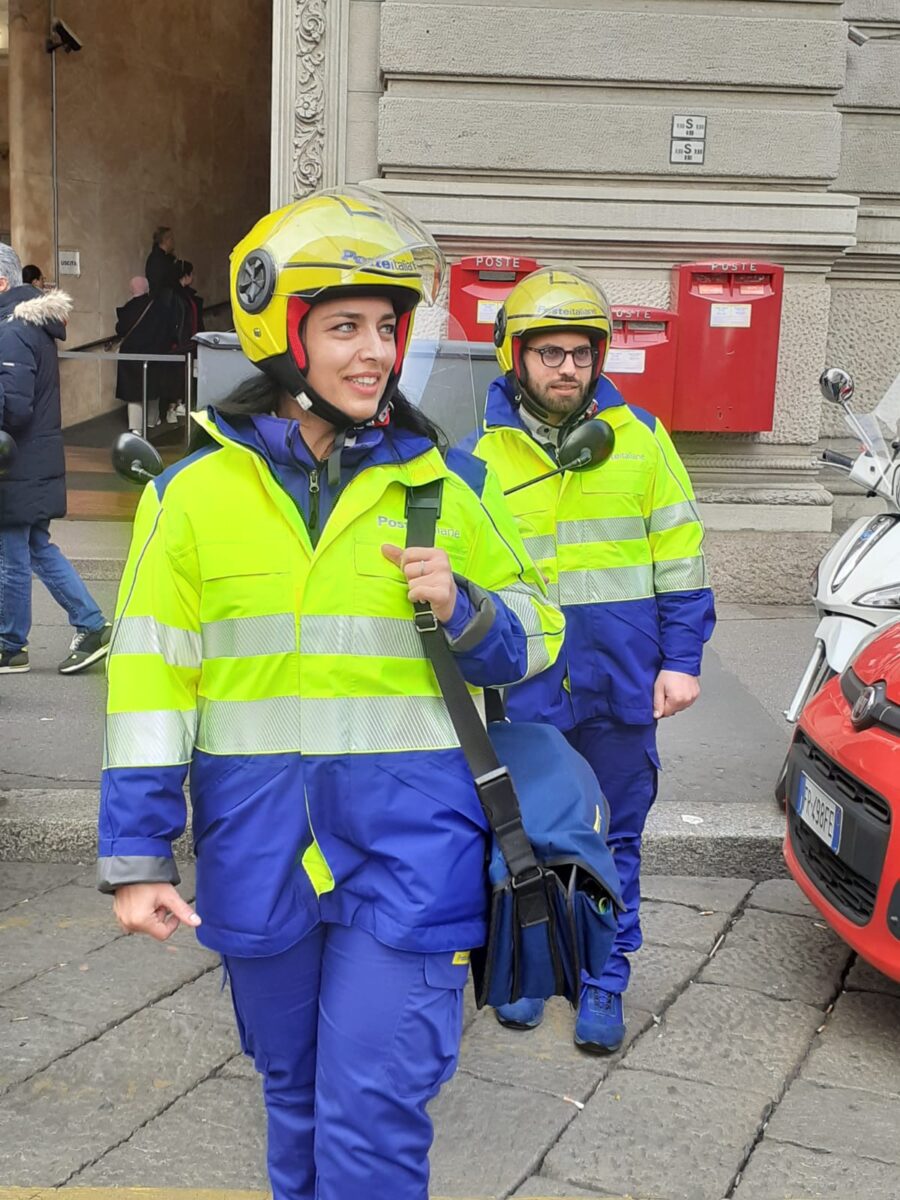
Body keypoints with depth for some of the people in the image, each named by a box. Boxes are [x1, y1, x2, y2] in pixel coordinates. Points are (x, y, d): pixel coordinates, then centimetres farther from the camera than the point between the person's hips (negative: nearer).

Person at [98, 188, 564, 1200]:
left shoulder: (447, 483, 1)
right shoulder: (197, 490, 0)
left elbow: (532, 637, 10)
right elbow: (151, 678, 1)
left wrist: (461, 609, -12)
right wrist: (136, 858, -2)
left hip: (409, 839, -1)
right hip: (257, 841, 2)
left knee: (375, 1115, -3)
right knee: (295, 1091, 20)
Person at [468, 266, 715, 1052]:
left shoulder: (640, 436, 1)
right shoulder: (484, 454, 1)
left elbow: (680, 557, 5)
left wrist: (682, 659, -1)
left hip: (624, 683, 0)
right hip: (525, 689, 0)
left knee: (617, 839, 10)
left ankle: (604, 982, 25)